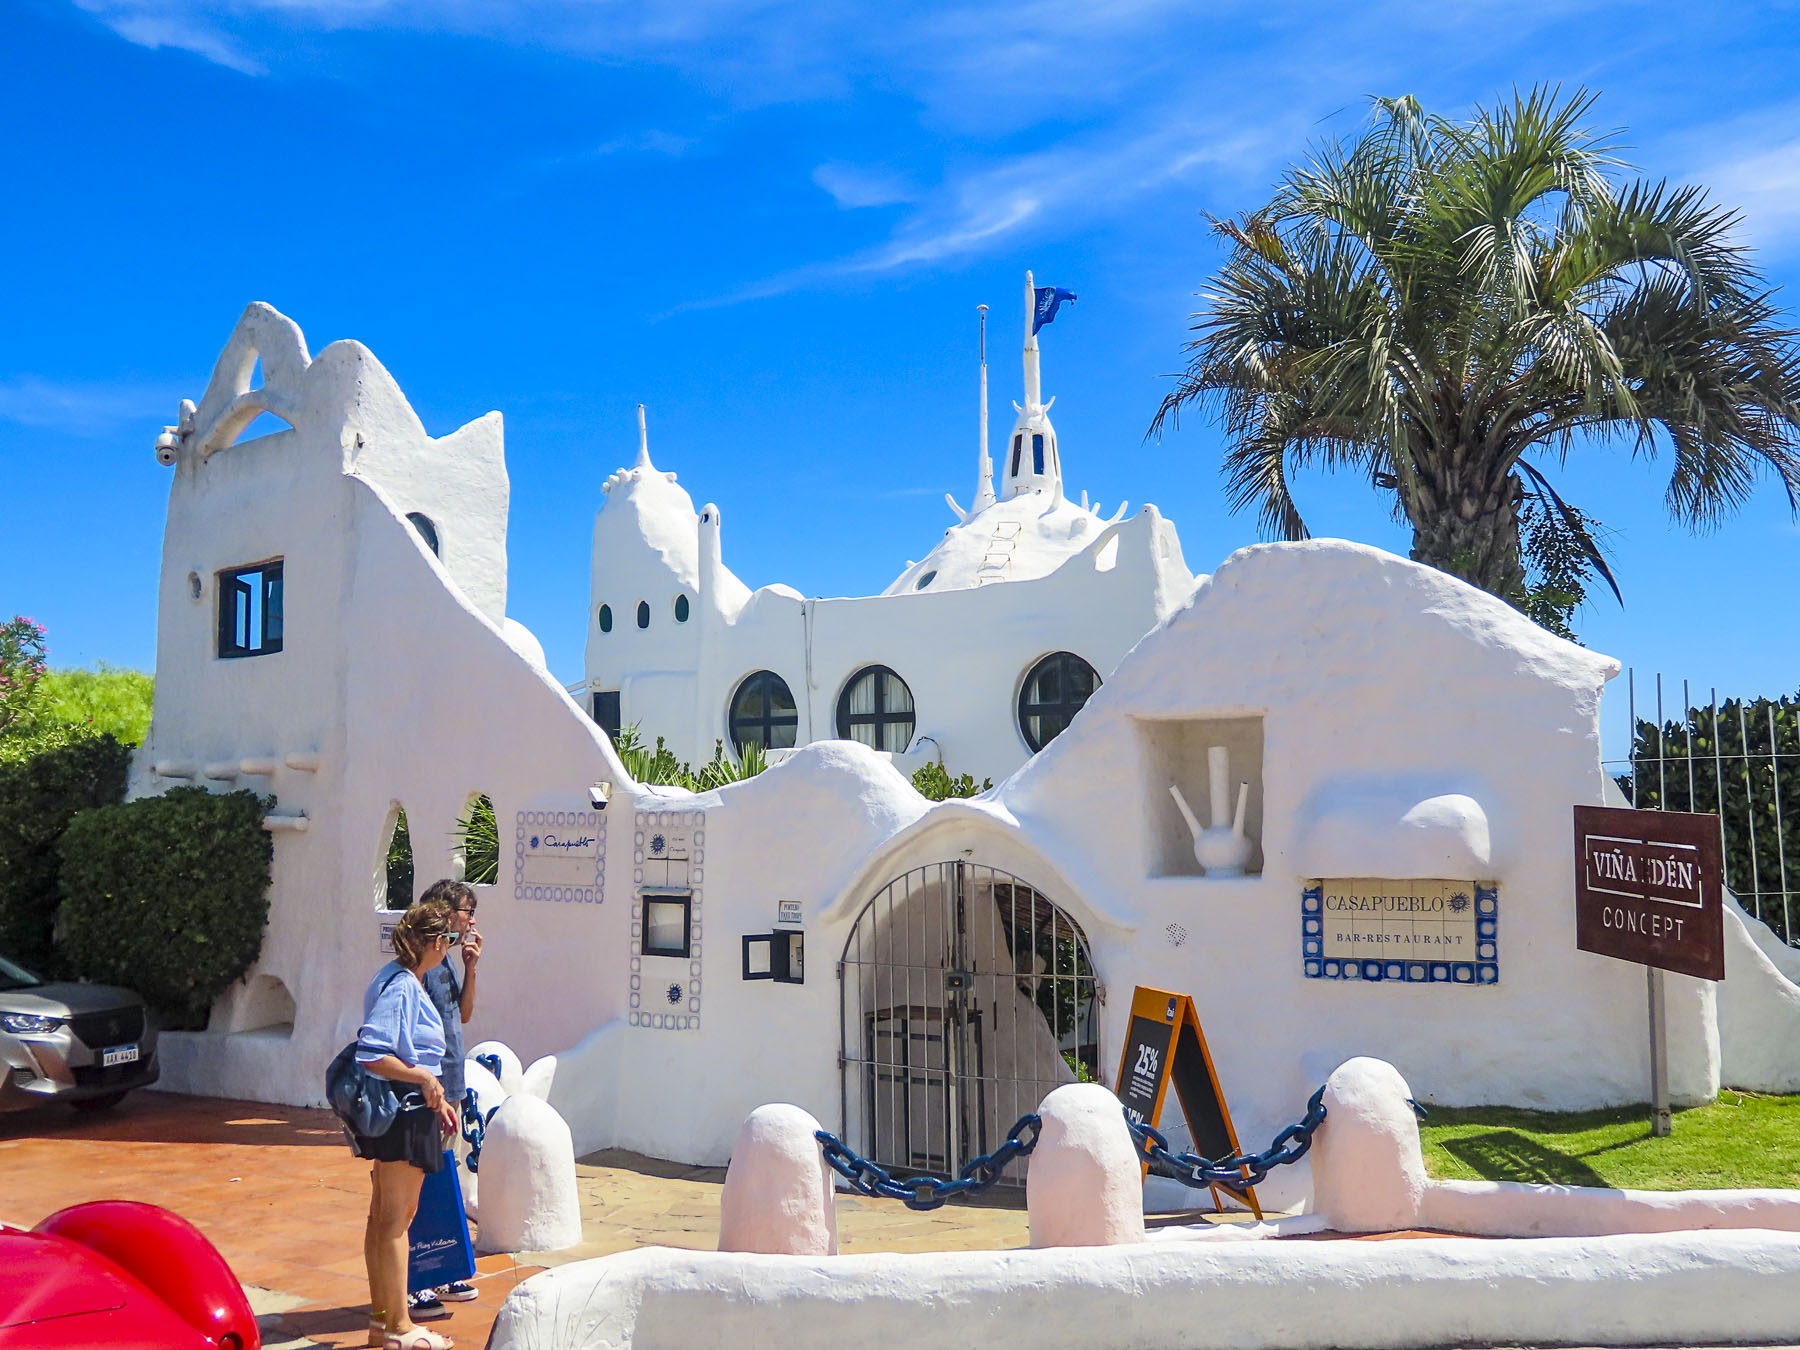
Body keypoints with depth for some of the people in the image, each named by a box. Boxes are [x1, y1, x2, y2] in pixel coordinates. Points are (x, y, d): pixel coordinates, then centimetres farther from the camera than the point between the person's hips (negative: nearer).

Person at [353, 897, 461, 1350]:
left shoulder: (407, 981, 11)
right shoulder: (400, 986, -20)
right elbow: (371, 1054, -28)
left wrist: (435, 1098, 21)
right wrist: (425, 1079, -21)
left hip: (399, 1113, 10)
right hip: (404, 1116, -10)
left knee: (383, 1216, 17)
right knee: (396, 1220, 1)